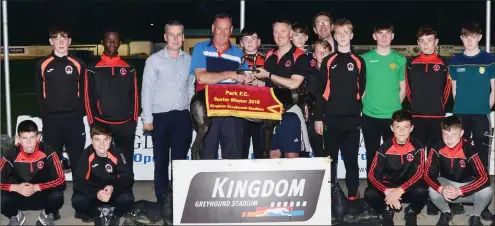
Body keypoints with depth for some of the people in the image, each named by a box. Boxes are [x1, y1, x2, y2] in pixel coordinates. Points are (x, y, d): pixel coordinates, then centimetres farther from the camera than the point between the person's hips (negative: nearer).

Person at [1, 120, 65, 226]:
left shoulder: (47, 152, -17)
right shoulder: (10, 155, -15)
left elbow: (60, 180, -18)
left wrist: (36, 187, -29)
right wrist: (16, 188, -32)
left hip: (43, 195, -1)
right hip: (19, 196, 1)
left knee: (57, 196, -33)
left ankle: (47, 215, 4)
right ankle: (15, 216, 7)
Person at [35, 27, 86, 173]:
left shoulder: (78, 65, 3)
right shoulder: (43, 65, 3)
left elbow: (84, 93, 5)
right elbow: (39, 93, 6)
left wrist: (79, 114, -2)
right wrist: (45, 115, 1)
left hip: (74, 120, 0)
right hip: (51, 121, 0)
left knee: (77, 159, 5)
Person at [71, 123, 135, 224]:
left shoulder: (116, 153, -20)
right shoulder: (87, 155, -19)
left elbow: (128, 177, -16)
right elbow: (79, 181, -21)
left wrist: (113, 187, -36)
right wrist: (96, 193, -38)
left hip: (114, 192, 0)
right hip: (94, 193, 1)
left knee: (127, 199, -31)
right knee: (78, 200, -28)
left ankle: (115, 216, 8)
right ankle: (95, 216, 8)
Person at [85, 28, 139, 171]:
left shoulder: (129, 69, 9)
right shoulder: (94, 69, 4)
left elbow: (134, 96, 9)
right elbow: (89, 98, 2)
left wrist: (134, 120, 2)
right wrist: (93, 122, -3)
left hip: (126, 125, 2)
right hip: (101, 124, -1)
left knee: (126, 165, 5)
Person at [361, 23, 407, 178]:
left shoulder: (400, 59, 6)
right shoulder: (365, 58, 2)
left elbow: (403, 88, 10)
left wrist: (395, 105, 2)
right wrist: (366, 104, -3)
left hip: (393, 116, 1)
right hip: (370, 115, 0)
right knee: (372, 154, 7)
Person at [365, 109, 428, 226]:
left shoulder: (417, 147, -8)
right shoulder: (384, 148, -7)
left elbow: (419, 173, -17)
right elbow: (372, 174, -12)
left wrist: (400, 191, -31)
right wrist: (387, 191, -31)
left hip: (409, 189, 0)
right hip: (388, 187, 1)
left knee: (422, 191, -34)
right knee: (369, 193, -30)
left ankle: (411, 213, 1)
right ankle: (387, 212, 5)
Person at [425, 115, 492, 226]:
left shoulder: (469, 150, -25)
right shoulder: (437, 149, -18)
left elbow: (484, 178, -30)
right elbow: (428, 174, -18)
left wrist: (459, 191, -42)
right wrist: (441, 189, -39)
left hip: (467, 186, -1)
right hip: (446, 183, 1)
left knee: (487, 192, -31)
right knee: (432, 192, -32)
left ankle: (475, 216, 1)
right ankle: (446, 213, 4)